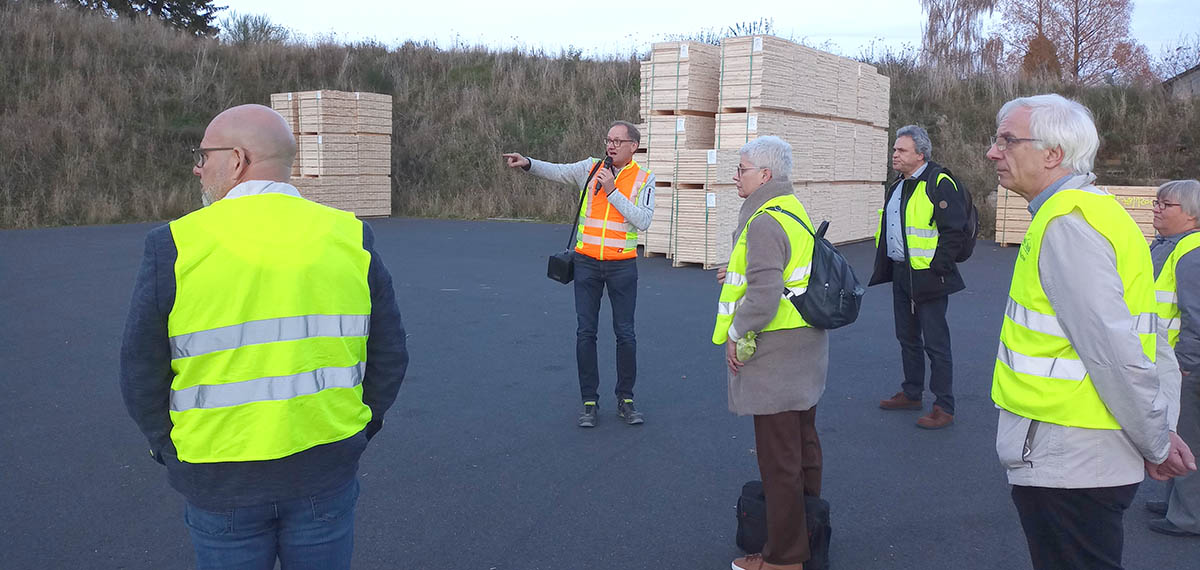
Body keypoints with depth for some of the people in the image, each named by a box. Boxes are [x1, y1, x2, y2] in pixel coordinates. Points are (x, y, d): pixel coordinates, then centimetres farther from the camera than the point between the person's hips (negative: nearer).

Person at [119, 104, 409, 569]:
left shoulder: (175, 245, -10)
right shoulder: (349, 238, -4)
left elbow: (141, 375, -5)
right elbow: (389, 357, 0)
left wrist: (174, 453, 8)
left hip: (219, 480, -1)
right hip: (327, 471, 2)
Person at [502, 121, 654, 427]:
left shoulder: (644, 180, -1)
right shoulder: (591, 168, 4)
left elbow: (643, 221, -13)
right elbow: (557, 171, -6)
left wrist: (612, 191, -17)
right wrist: (527, 163, -24)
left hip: (622, 265, -1)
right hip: (587, 263, 1)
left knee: (625, 334, 4)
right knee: (585, 332, 3)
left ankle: (625, 399, 18)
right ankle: (589, 401, 13)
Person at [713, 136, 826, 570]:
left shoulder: (764, 222, -20)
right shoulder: (793, 209, 12)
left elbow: (764, 294, -27)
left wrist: (737, 335, -15)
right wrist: (740, 274, 16)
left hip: (776, 353, -11)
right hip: (805, 348, 11)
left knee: (779, 460, -1)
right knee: (803, 443, 20)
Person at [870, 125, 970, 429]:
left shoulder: (940, 183, -14)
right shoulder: (898, 186, 14)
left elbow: (954, 230, -18)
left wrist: (936, 268, -19)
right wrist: (885, 265, 16)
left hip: (927, 277, -9)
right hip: (900, 275, 9)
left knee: (935, 342, -3)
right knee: (907, 337, 18)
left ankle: (944, 407, 5)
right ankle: (912, 393, 32)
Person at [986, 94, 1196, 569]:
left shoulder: (1064, 224, -19)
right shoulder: (1093, 210, 11)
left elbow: (1115, 353, -23)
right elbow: (1144, 337, 14)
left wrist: (1155, 442, -11)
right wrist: (1158, 432, 13)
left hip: (1066, 467, -9)